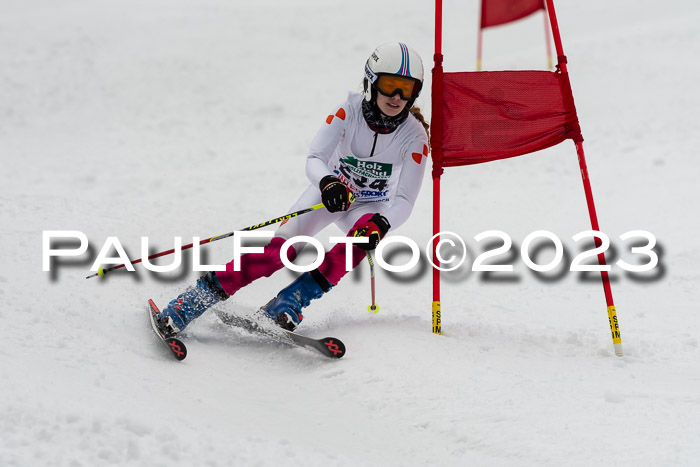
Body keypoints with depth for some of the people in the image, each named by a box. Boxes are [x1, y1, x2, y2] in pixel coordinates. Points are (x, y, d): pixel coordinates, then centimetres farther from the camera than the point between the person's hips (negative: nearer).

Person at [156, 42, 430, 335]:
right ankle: (202, 294, -16)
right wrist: (327, 182, -52)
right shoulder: (348, 112, -22)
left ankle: (289, 303, -33)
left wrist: (381, 224, -46)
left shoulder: (414, 137, -22)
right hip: (331, 191, 0)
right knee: (281, 249, -22)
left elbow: (404, 202, -24)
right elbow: (314, 159, -28)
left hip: (370, 207, 0)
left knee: (362, 237, -35)